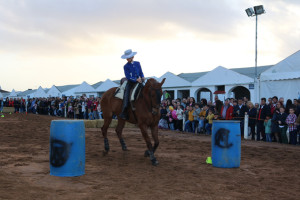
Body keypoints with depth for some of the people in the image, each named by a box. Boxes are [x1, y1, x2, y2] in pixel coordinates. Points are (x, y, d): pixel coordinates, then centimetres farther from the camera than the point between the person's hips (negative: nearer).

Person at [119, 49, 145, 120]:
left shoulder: (137, 63, 11)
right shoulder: (126, 66, -1)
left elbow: (141, 72, 17)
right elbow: (128, 77, -8)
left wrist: (142, 77, -4)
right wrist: (136, 79, -18)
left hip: (139, 81, 4)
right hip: (130, 83, -3)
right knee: (126, 96, -18)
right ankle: (123, 113, -18)